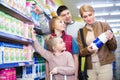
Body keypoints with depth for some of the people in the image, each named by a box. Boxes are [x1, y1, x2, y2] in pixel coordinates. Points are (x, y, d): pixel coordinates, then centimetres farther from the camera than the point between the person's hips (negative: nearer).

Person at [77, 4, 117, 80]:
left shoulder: (104, 25, 0)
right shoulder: (81, 31, 5)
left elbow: (114, 47, 2)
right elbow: (80, 52, 5)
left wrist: (110, 39, -18)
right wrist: (87, 50, -16)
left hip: (105, 65, -2)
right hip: (90, 67, 2)